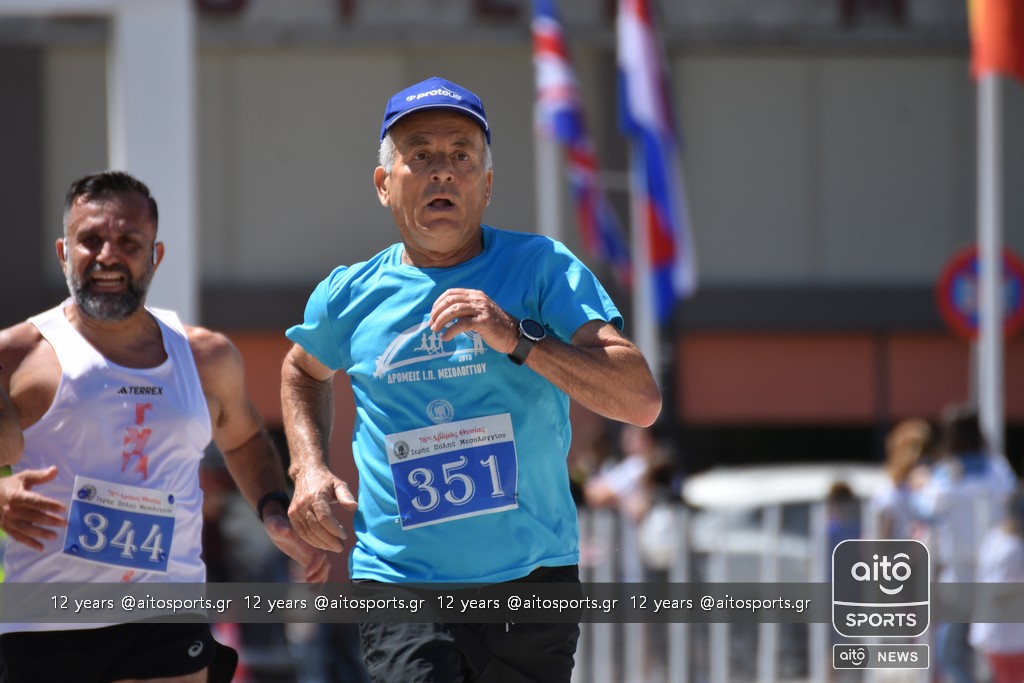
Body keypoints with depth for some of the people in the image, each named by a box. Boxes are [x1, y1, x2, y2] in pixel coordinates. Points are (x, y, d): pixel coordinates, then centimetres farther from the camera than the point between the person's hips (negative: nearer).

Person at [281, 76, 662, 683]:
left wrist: (518, 338, -23)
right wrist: (309, 468, 12)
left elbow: (642, 402, -13)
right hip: (400, 584, 0)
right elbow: (304, 371, 30)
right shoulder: (350, 297, 5)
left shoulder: (542, 268, -2)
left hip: (532, 582, 1)